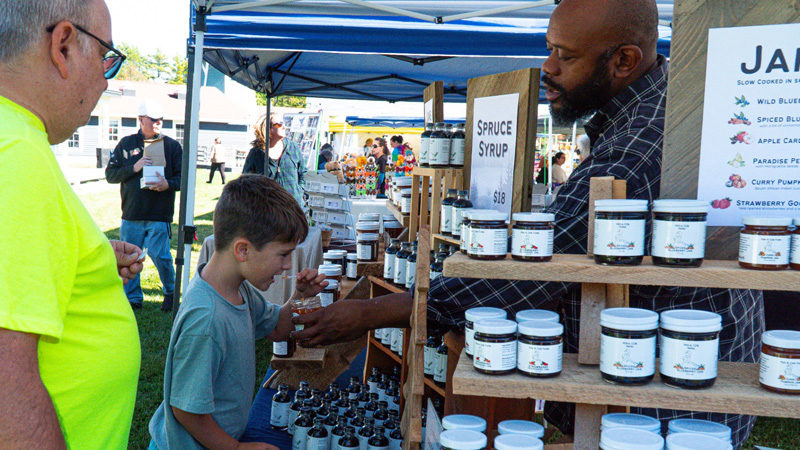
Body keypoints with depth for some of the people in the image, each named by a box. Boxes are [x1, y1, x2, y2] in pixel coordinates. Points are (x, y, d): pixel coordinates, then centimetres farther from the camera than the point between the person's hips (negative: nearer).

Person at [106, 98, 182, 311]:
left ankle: (170, 292, 16)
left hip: (160, 214, -2)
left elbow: (183, 177, 5)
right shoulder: (126, 144, 11)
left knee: (160, 255, -7)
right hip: (131, 213, 3)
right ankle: (133, 298, 19)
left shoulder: (171, 145, 6)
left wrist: (168, 184, -16)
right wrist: (134, 168, -8)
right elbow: (110, 174, 7)